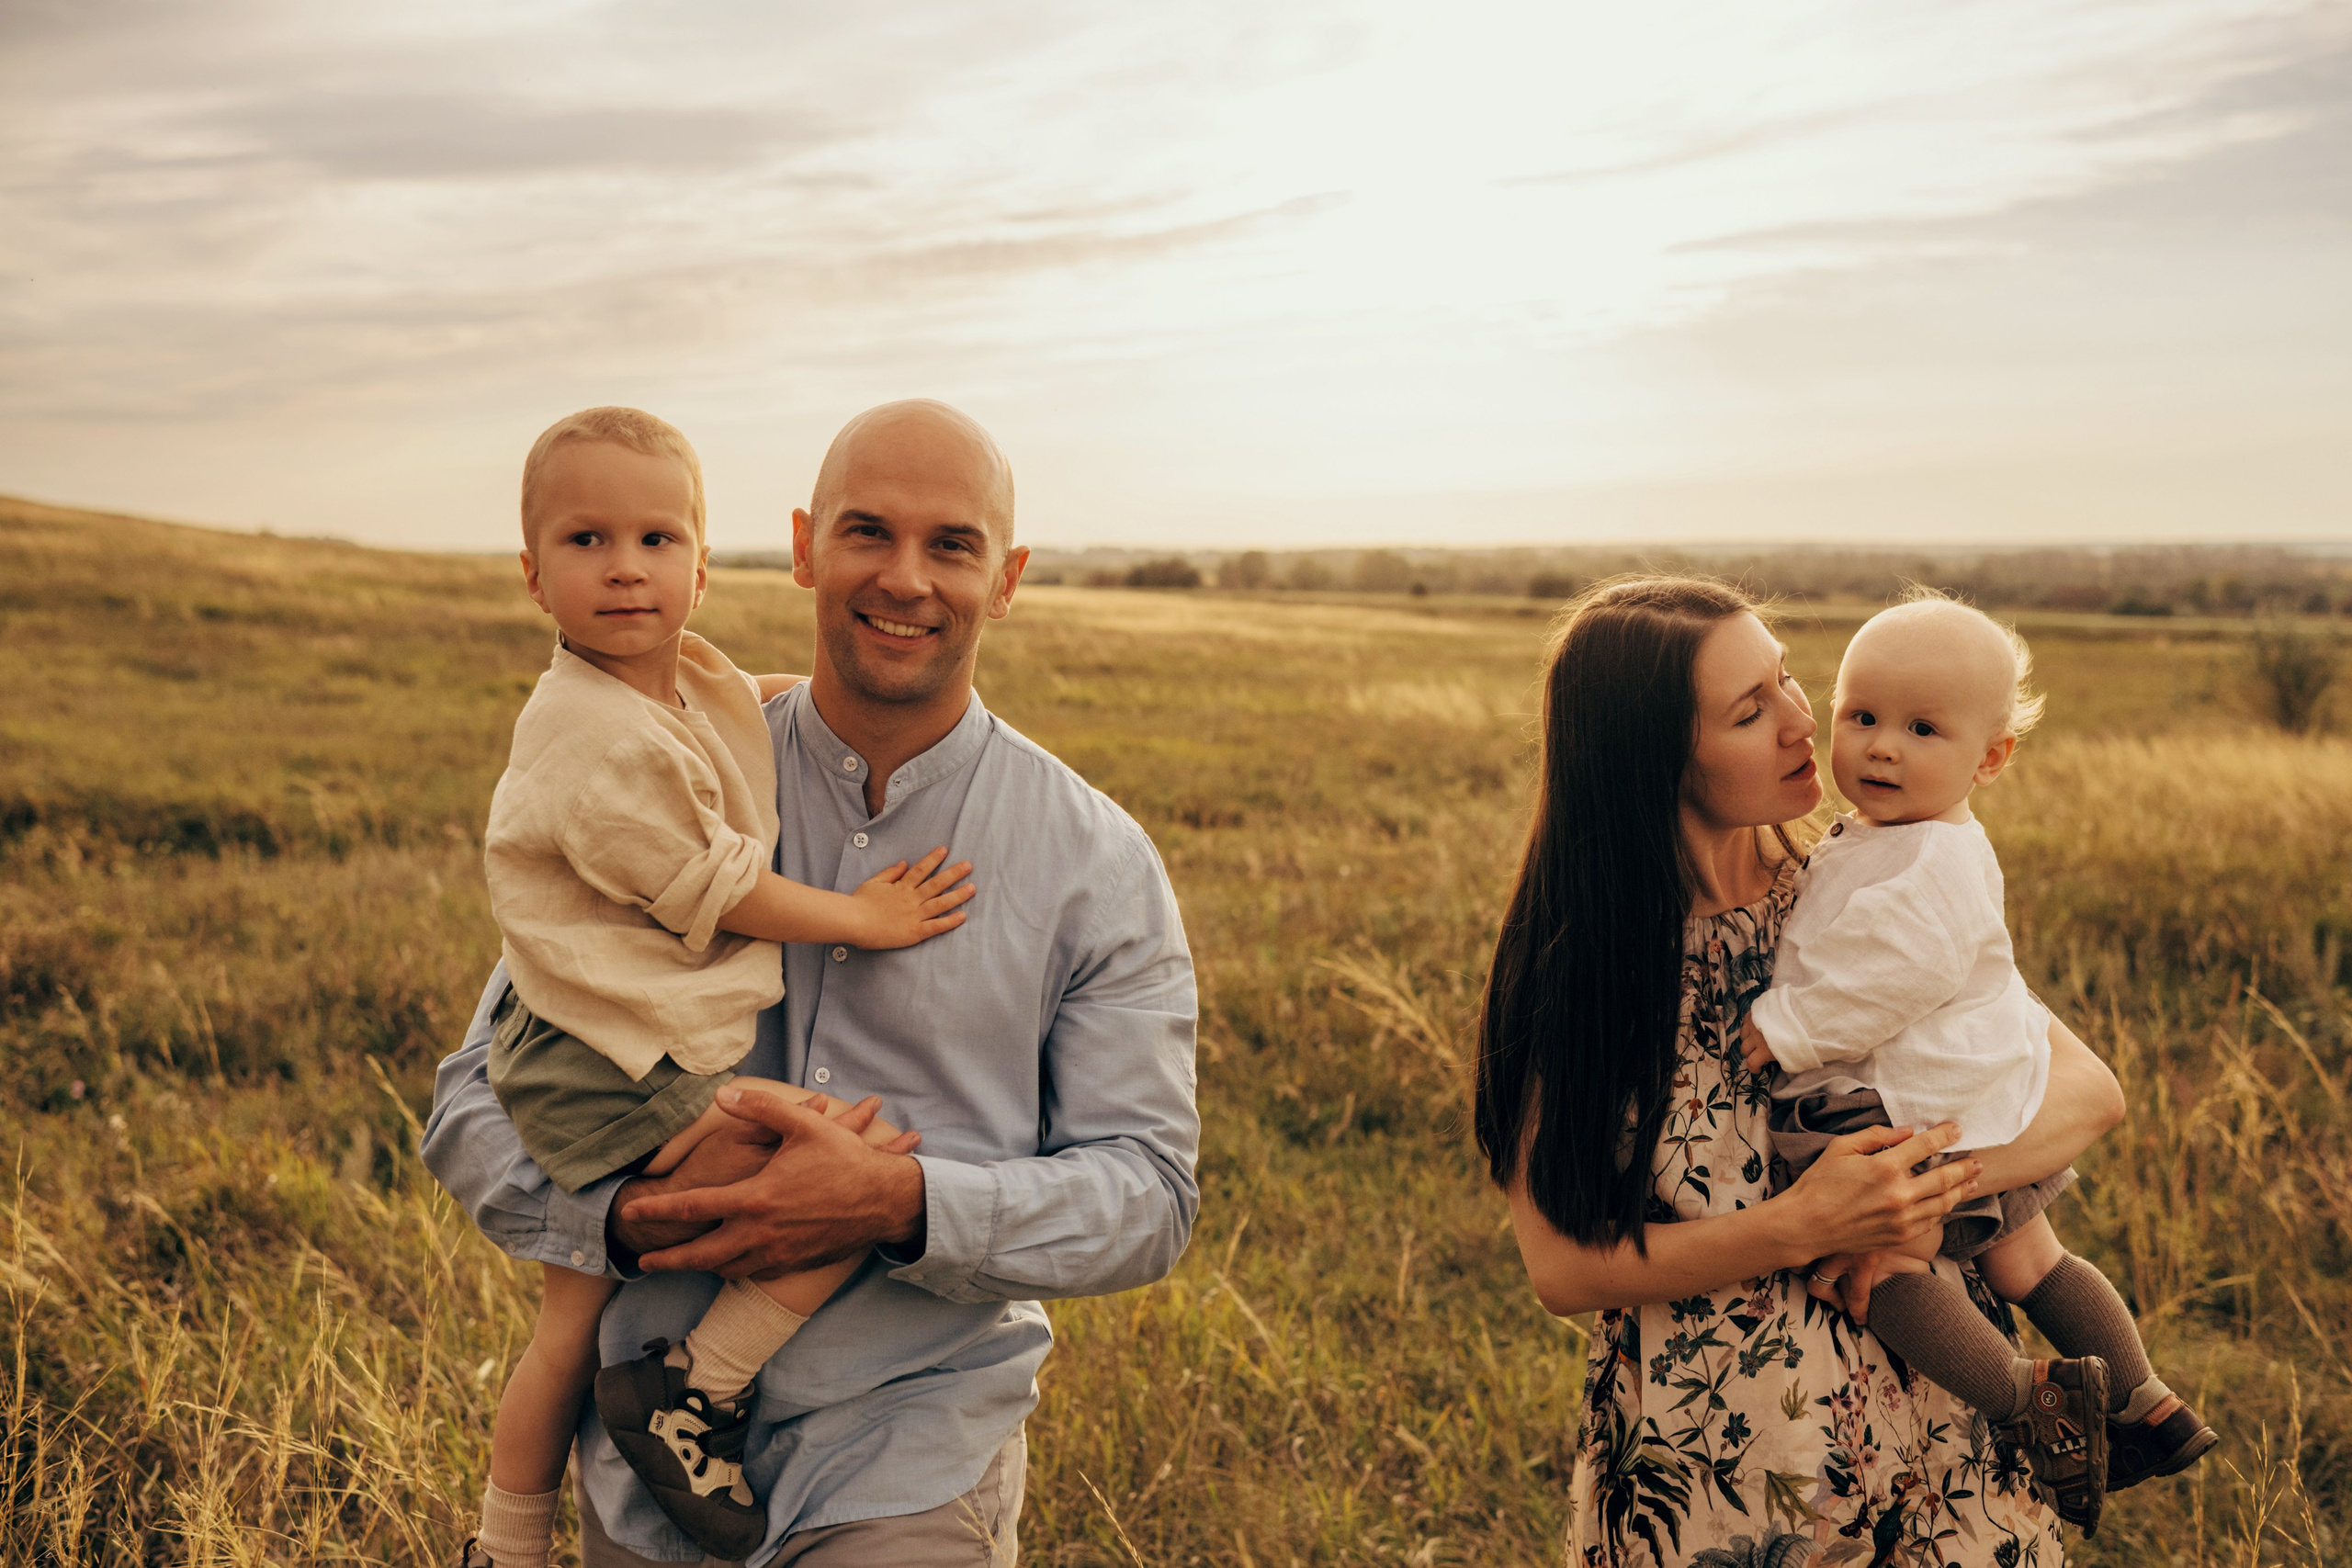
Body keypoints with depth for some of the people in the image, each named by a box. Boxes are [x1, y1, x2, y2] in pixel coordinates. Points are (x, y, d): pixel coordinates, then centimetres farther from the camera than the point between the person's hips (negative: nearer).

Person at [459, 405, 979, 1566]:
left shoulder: (691, 683, 7)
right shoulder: (605, 743, -22)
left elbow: (765, 702, 33)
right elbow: (713, 896, -16)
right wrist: (860, 917, -6)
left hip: (580, 1076, 10)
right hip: (633, 1087, -10)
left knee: (571, 1328, 22)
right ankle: (690, 1395, -5)